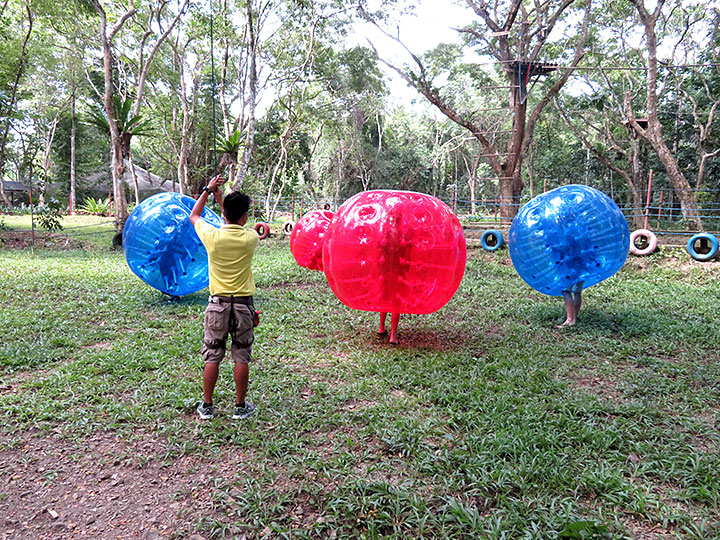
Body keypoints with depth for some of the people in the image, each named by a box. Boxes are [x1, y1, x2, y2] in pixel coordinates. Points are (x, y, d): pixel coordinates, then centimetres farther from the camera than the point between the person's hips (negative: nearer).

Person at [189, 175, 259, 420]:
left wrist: (207, 190, 18)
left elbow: (194, 216, 12)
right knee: (241, 357, 9)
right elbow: (239, 227, 17)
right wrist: (221, 200, 19)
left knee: (212, 356, 10)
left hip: (218, 304, 0)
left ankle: (207, 406, 19)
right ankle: (240, 406, 18)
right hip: (243, 304, 0)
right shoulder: (250, 238, -8)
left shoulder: (213, 236, -9)